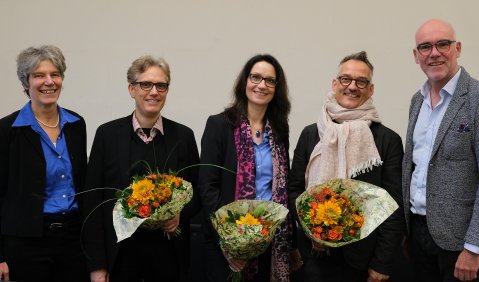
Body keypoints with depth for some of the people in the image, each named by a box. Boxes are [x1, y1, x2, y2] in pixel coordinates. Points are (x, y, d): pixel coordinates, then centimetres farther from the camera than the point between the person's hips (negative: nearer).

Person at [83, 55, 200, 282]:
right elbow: (93, 200, -3)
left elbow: (197, 191, 10)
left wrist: (181, 214, -11)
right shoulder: (108, 134, -2)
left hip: (169, 252, 1)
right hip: (120, 252, -1)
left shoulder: (183, 135, 2)